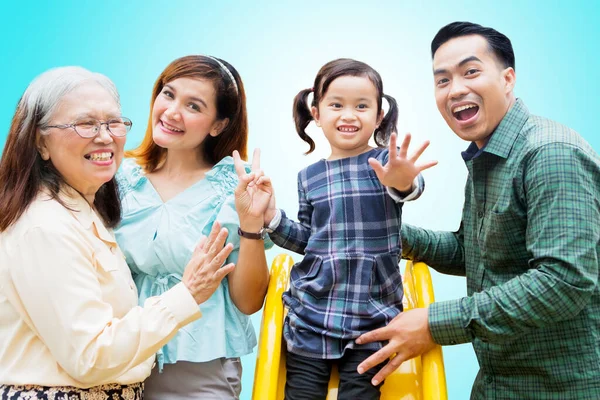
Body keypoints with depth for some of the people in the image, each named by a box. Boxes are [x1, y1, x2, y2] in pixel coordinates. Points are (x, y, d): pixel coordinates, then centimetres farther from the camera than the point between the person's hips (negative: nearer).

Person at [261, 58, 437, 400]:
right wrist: (273, 218, -4)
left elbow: (410, 187, -29)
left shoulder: (388, 161, -6)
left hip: (372, 318, -3)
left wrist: (403, 183, -53)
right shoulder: (309, 177, 5)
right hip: (310, 315, 3)